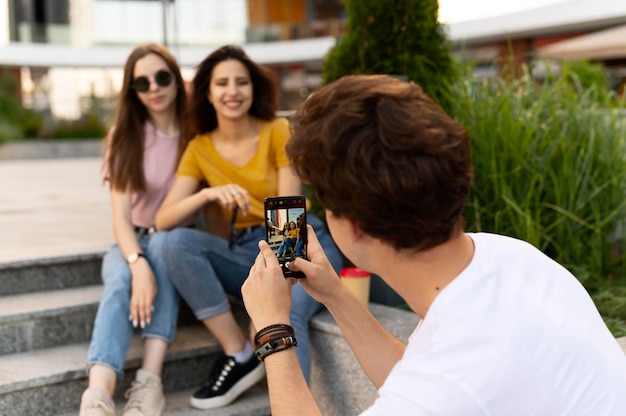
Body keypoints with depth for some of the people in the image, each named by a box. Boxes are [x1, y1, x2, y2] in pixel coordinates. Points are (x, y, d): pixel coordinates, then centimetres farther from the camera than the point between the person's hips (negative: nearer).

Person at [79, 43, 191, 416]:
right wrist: (138, 263, -33)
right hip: (133, 243, 1)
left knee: (164, 243, -36)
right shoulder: (125, 137, -1)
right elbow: (121, 215, -12)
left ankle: (150, 381, -45)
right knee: (121, 279, -34)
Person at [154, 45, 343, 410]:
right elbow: (163, 220, -7)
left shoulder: (278, 131, -4)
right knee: (177, 243, -23)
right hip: (248, 252, 4)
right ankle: (240, 356, -17)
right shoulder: (200, 149, 5)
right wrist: (209, 193, -26)